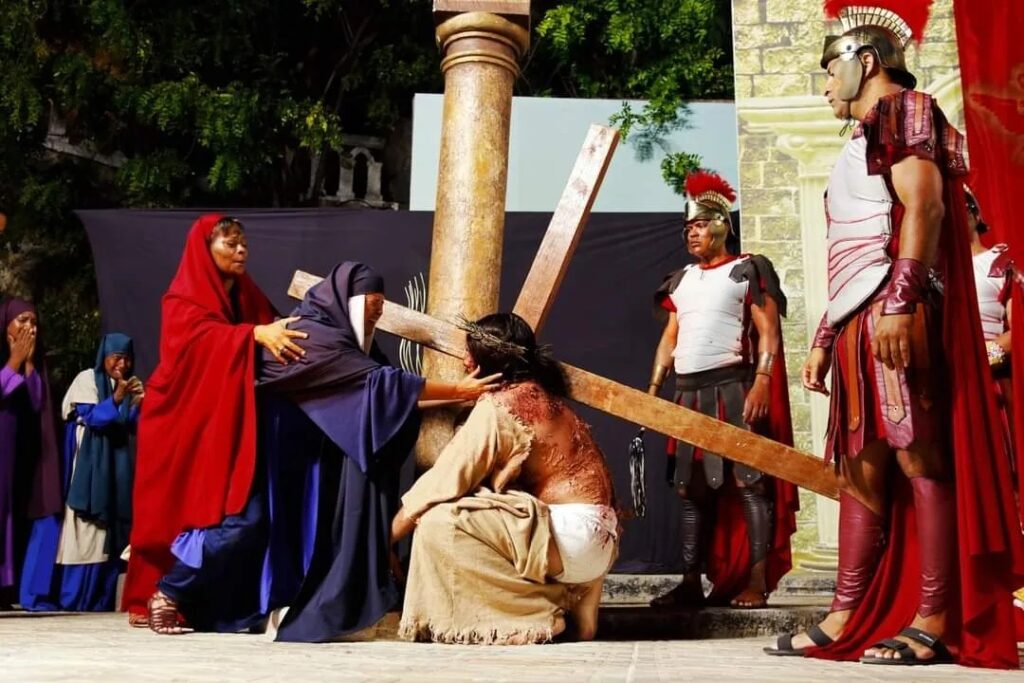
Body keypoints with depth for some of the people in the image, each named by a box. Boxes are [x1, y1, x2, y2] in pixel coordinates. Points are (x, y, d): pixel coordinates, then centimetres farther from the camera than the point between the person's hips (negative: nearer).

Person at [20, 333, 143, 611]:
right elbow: (90, 417, -15)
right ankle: (45, 596, -2)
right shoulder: (87, 379, -4)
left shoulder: (129, 384, 12)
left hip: (113, 468, 5)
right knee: (76, 528, -7)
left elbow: (132, 425, 5)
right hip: (84, 465, -5)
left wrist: (139, 403, -14)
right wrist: (116, 399, -30)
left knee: (106, 532, 1)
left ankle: (94, 597, 4)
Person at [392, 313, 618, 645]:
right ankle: (572, 606, 13)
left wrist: (384, 537, 1)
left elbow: (443, 484, -10)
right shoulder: (542, 395, 14)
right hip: (598, 539, 9)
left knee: (439, 522, -14)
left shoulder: (497, 406, -11)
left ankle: (535, 616, -6)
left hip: (569, 536, -9)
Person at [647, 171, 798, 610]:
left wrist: (762, 382, -18)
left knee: (747, 482, -8)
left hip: (733, 389, -6)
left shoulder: (746, 270, 2)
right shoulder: (681, 280, 20)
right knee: (690, 488, 6)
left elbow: (768, 332, -6)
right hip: (688, 394, 7)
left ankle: (757, 582, -5)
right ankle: (691, 583, 10)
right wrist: (654, 387, 12)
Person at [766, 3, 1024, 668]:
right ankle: (848, 620, 6)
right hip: (860, 324, 10)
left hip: (896, 318, -10)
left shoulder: (900, 110, 2)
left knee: (919, 461, -10)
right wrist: (825, 338, 23)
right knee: (862, 471, 5)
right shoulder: (864, 141, 28)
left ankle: (935, 623, -7)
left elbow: (925, 204, -14)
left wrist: (899, 300, -25)